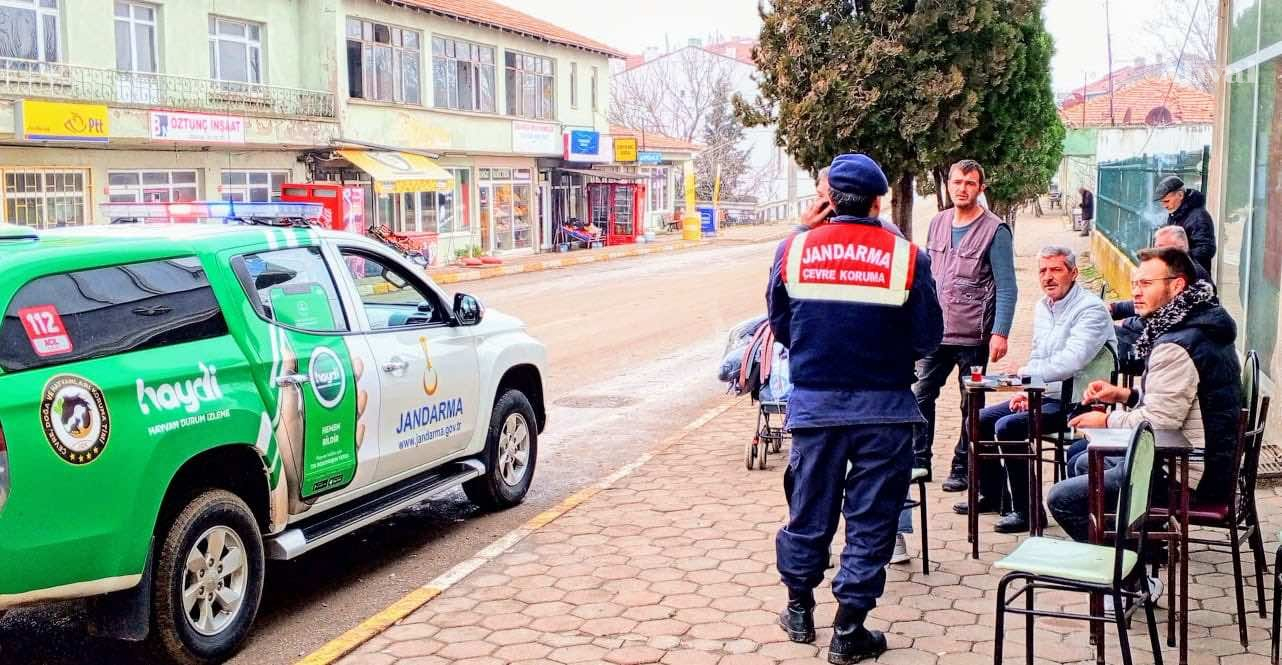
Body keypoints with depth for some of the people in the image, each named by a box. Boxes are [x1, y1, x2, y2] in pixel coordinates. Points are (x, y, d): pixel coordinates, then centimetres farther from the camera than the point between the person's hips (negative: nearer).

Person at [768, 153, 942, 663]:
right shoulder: (906, 257, -9)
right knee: (870, 519, 8)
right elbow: (928, 338, -4)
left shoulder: (793, 251, -4)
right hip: (884, 407, -2)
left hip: (814, 403, 2)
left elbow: (779, 325, 4)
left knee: (809, 511, 17)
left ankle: (799, 611, 31)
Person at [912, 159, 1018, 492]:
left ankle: (962, 469, 15)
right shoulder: (938, 224, 10)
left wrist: (1000, 333, -16)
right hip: (936, 332, 5)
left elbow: (1007, 288, -9)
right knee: (920, 395, 2)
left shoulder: (995, 231, -6)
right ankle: (919, 461, 12)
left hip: (974, 335, -5)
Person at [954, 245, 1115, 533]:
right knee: (978, 420, 5)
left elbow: (1070, 362, -29)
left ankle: (1026, 510, -15)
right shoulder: (1042, 307, 12)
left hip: (1074, 402, -9)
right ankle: (991, 495, 22)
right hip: (1043, 395, 9)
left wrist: (1022, 373, -23)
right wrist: (1026, 391, 4)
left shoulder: (1091, 309, -16)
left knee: (1007, 426, -26)